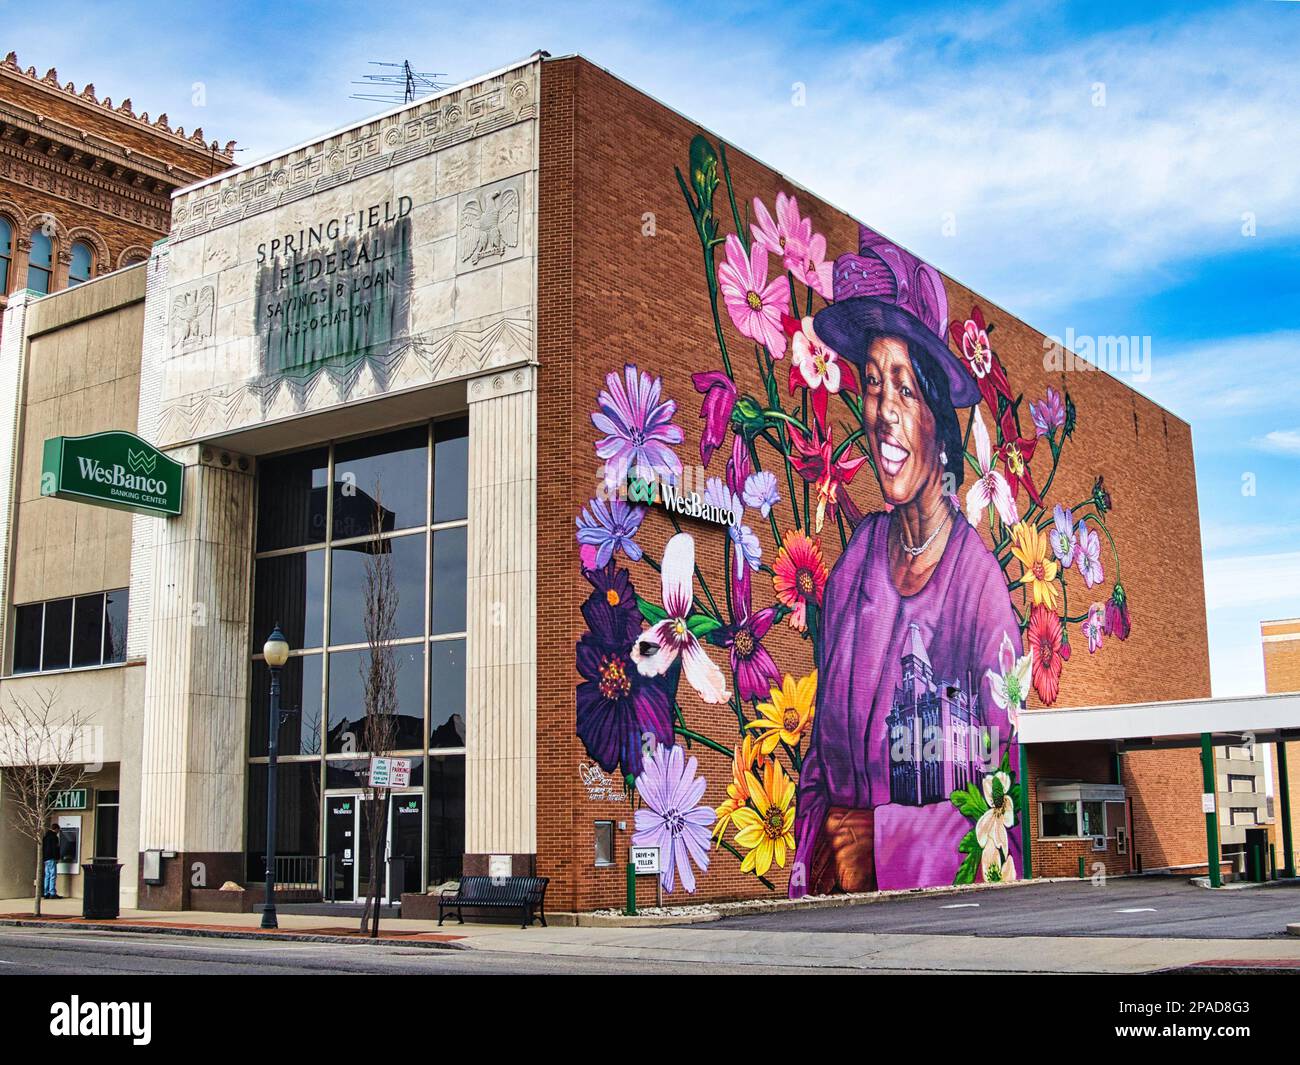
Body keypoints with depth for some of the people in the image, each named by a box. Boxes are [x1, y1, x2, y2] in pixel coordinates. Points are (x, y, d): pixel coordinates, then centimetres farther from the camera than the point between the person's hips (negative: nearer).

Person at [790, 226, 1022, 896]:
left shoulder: (979, 578, -10)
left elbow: (1000, 784, -4)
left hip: (939, 870, -3)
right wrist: (803, 878, 6)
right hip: (838, 865, 3)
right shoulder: (854, 563, 4)